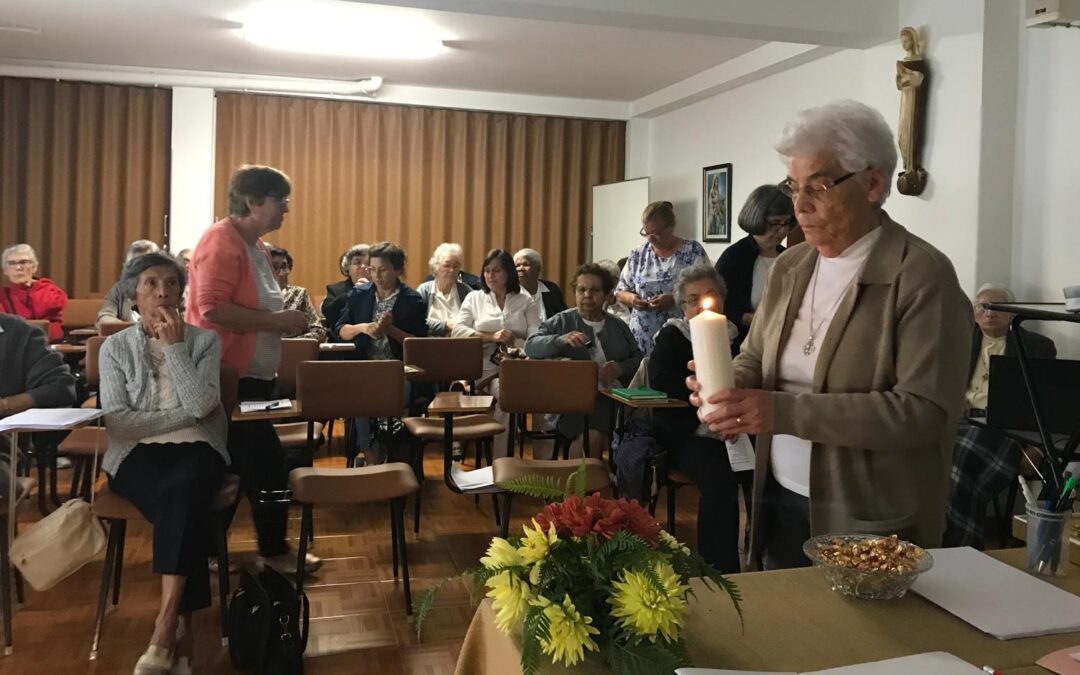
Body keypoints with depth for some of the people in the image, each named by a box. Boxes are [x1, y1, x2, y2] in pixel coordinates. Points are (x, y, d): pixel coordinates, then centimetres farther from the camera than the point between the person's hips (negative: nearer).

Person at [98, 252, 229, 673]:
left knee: (182, 491, -35)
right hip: (137, 453, 0)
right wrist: (184, 415, -8)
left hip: (196, 447, 0)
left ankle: (165, 627, -34)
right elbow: (117, 422, -5)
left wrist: (175, 346, -10)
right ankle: (183, 628, -25)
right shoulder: (115, 347, 6)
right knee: (182, 505, -33)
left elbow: (200, 406, -10)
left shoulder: (204, 341, 6)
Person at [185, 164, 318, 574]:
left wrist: (284, 317, 9)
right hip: (229, 378, -10)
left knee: (239, 466, 15)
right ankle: (274, 550, 12)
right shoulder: (222, 241, -16)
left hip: (250, 376, 10)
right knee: (268, 464, -4)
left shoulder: (256, 246, 14)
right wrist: (276, 321, -22)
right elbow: (213, 309, -26)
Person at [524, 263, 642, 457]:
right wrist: (561, 339, -17)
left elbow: (639, 359, 18)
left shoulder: (618, 326, 22)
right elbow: (530, 347, 1)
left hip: (619, 397, 4)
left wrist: (621, 368, -5)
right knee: (594, 436, -33)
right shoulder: (562, 321, 13)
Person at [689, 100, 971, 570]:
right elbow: (755, 358, 14)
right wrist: (729, 386, -11)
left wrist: (785, 411, -28)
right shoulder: (788, 268, 7)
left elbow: (925, 411, -22)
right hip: (779, 500, 6)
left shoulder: (923, 275, -14)